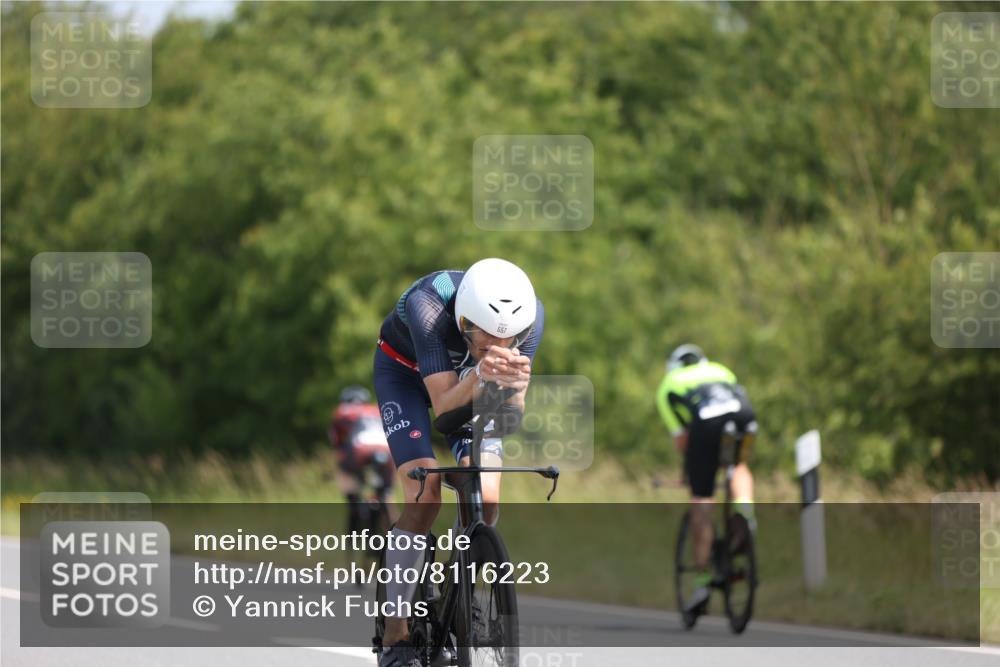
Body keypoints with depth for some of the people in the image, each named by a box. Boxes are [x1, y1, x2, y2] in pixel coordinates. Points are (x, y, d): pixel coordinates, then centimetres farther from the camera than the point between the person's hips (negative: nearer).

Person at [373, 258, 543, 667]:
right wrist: (480, 376, -61)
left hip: (469, 376, 3)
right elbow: (443, 409, -41)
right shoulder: (428, 306, -41)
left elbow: (512, 420, -31)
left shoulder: (530, 315, -31)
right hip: (406, 369, -3)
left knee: (486, 502, -15)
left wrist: (513, 387, -54)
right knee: (425, 497, -21)